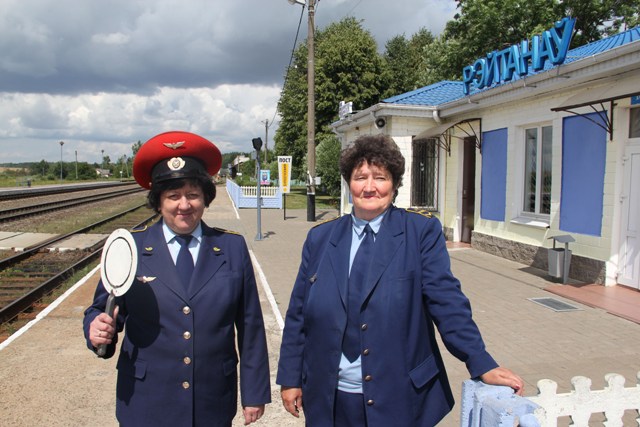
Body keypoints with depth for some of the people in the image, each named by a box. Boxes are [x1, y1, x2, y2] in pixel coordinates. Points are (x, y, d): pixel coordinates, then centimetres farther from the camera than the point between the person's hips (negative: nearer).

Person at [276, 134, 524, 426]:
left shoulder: (422, 231, -6)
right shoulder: (320, 238, 2)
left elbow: (447, 301, -10)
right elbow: (298, 313, 5)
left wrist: (482, 365, -17)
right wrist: (290, 378, 6)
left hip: (400, 399, -2)